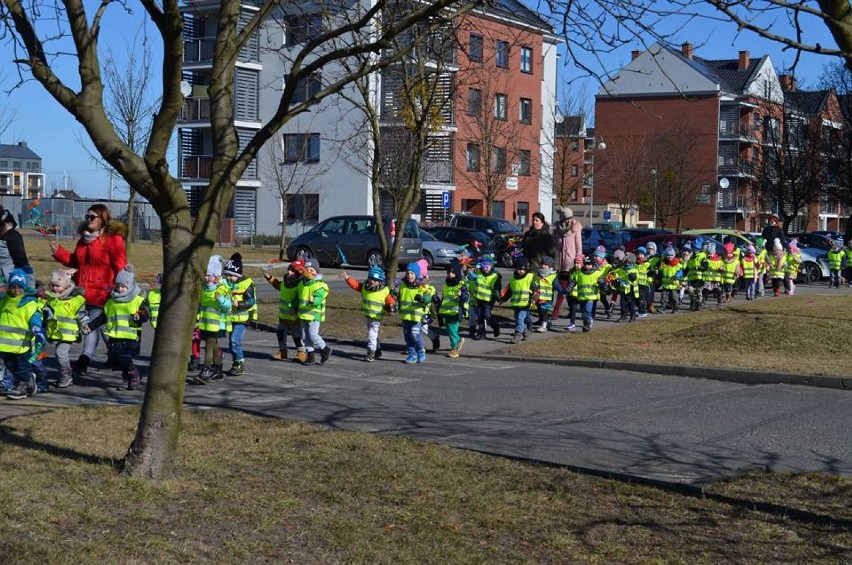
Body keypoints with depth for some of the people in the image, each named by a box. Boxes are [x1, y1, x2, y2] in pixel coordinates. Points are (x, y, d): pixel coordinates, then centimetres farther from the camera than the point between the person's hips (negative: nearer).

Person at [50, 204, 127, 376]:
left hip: (101, 291, -8)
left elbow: (119, 263, -13)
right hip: (82, 289, 8)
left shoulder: (113, 238, -7)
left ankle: (84, 359, -13)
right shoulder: (84, 238, 18)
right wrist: (59, 252, 14)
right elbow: (75, 261, 25)